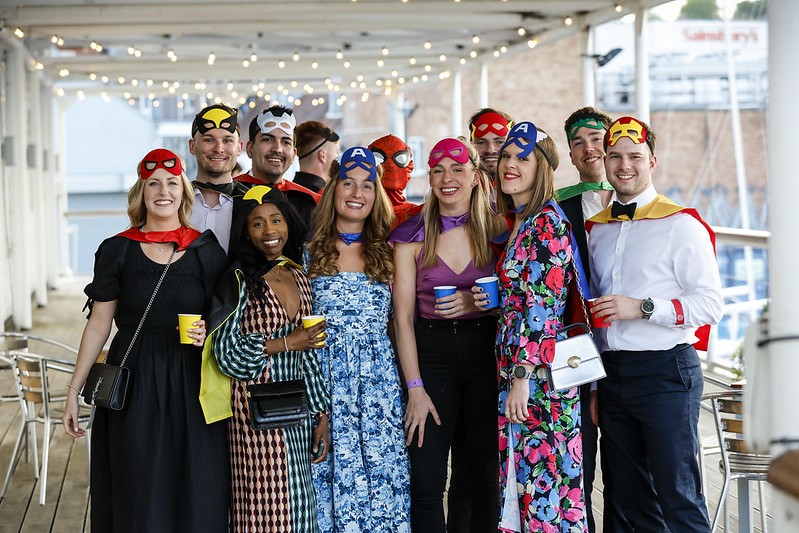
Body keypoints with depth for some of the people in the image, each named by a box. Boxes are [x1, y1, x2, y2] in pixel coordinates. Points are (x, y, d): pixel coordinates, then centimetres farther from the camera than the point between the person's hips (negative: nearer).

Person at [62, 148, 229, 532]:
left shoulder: (206, 251, 4)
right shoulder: (117, 251, 3)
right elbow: (99, 324, 4)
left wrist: (208, 333, -11)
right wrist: (73, 391, 2)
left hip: (191, 385, 1)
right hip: (133, 383, 0)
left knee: (195, 497, 2)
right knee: (137, 500, 3)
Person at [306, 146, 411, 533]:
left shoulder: (386, 254, 10)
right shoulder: (309, 251, 4)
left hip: (377, 381, 2)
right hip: (325, 379, -2)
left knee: (380, 469, -1)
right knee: (331, 472, -2)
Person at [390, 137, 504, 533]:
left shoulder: (496, 229, 3)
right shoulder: (412, 236, 1)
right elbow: (403, 316, -1)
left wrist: (476, 303, -11)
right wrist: (415, 387, -8)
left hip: (485, 354, 1)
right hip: (431, 355, -1)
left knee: (486, 477, 5)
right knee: (425, 482, -5)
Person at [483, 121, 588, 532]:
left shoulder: (547, 222, -12)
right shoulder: (519, 222, 17)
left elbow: (543, 306, -18)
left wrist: (522, 378, -20)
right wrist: (490, 299, 9)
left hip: (539, 375, -9)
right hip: (514, 373, 10)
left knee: (544, 480, -5)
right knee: (520, 481, 11)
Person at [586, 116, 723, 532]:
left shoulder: (680, 224, -7)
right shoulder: (596, 228, 14)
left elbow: (710, 303, -14)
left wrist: (643, 308, -20)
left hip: (665, 372, -6)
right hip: (611, 372, 7)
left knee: (678, 497, -5)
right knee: (629, 498, 13)